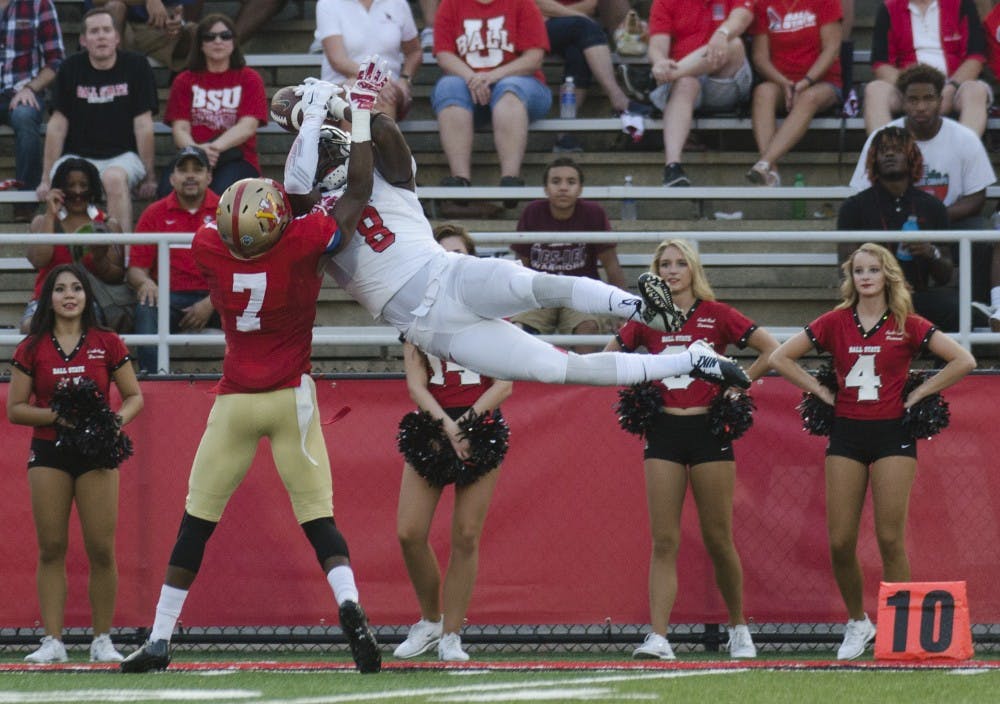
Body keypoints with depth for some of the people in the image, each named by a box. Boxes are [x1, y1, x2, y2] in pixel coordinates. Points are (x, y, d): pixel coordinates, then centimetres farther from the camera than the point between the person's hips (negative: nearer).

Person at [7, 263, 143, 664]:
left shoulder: (107, 344, 4)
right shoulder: (32, 349, 5)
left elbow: (134, 396, 9)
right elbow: (15, 409, 3)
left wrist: (119, 418, -12)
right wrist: (55, 415, -13)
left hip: (96, 451, 0)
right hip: (48, 453, 0)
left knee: (101, 550, -4)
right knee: (51, 549, -2)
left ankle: (102, 640, 4)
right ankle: (52, 641, 0)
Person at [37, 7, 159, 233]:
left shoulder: (136, 67, 1)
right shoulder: (70, 69, 6)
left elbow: (143, 125, 0)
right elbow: (57, 125, 5)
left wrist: (149, 177, -1)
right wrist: (46, 178, 2)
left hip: (122, 156, -2)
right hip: (78, 155, 2)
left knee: (114, 178, -37)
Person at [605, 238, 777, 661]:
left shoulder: (717, 316, 0)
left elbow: (772, 350, 0)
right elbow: (607, 359, 19)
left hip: (708, 429, -2)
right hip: (664, 432, 2)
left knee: (718, 539, 4)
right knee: (664, 541, -5)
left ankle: (738, 627, 22)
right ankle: (658, 638, -11)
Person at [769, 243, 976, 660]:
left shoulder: (907, 326, 0)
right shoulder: (835, 323, 5)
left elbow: (963, 361, -1)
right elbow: (780, 358, 10)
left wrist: (917, 395, -3)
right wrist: (821, 392, 2)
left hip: (892, 434, -2)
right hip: (847, 435, 2)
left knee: (890, 539, -7)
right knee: (840, 542, -2)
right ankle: (857, 623, 16)